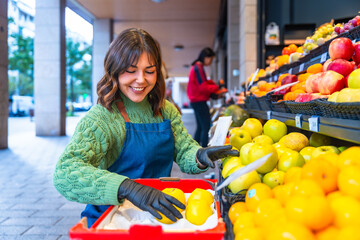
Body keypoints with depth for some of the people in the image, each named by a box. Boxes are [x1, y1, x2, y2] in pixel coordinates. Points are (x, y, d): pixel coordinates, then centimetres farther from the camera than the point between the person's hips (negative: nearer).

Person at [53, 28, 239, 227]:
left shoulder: (166, 111, 8)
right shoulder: (100, 119, -13)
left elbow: (184, 152, 12)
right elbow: (64, 174, -26)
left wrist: (200, 156, -13)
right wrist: (127, 187, -41)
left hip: (159, 216, 5)